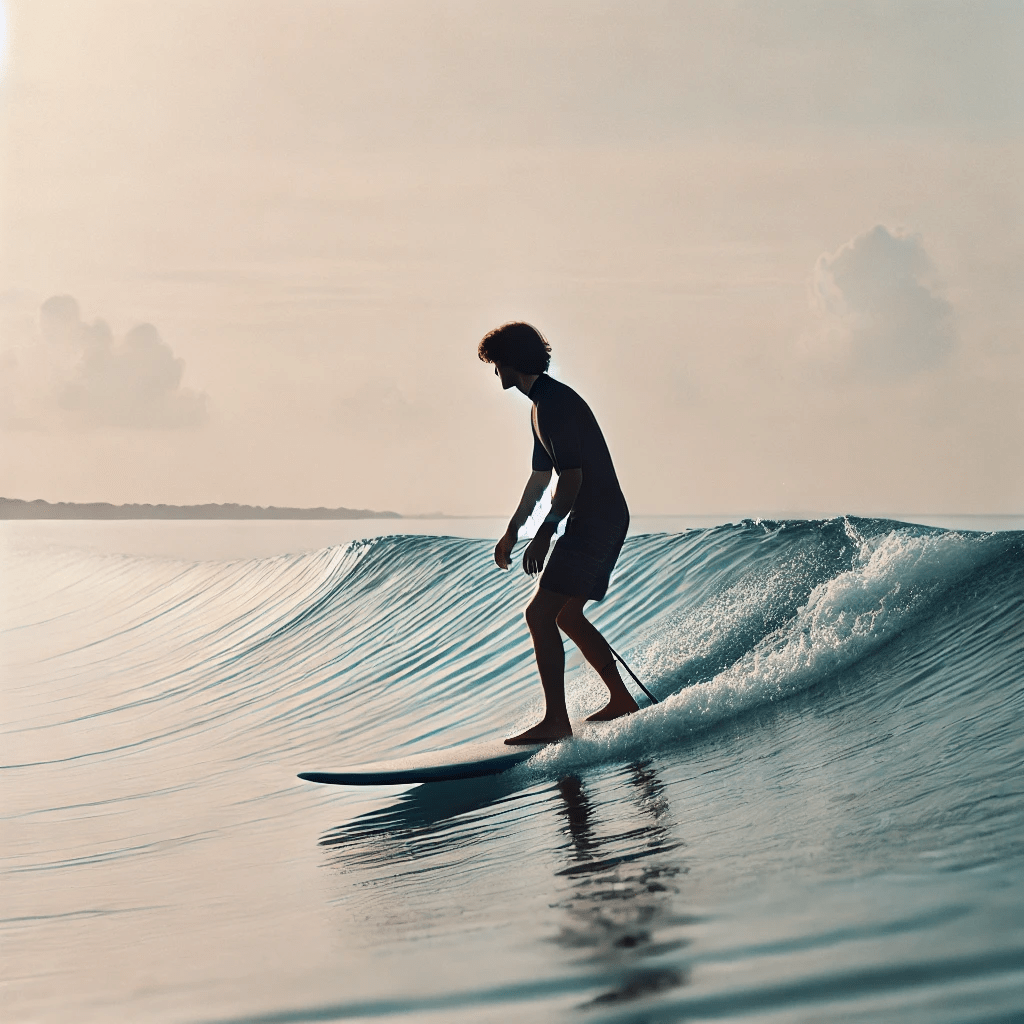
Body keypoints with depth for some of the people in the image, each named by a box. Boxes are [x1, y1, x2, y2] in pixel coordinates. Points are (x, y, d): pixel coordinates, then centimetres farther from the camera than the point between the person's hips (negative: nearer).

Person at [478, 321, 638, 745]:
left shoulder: (555, 403, -15)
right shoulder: (541, 405, 18)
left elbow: (572, 475, -23)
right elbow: (541, 477, 27)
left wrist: (546, 532, -27)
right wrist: (512, 531, 30)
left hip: (596, 520, -11)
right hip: (604, 520, 11)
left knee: (540, 613, -13)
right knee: (565, 615, 18)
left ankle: (556, 721, -15)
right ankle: (621, 700, 25)